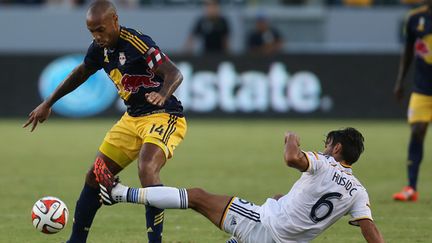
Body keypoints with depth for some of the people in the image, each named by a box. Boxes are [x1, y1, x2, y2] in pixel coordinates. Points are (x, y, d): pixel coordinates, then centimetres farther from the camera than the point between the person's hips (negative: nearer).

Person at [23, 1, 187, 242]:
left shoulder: (138, 43, -22)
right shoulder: (100, 49, 2)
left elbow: (175, 74, -28)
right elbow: (81, 73, 22)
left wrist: (162, 95, -50)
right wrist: (48, 104, 27)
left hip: (164, 117, -8)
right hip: (133, 118, 8)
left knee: (147, 170, -33)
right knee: (95, 177, 8)